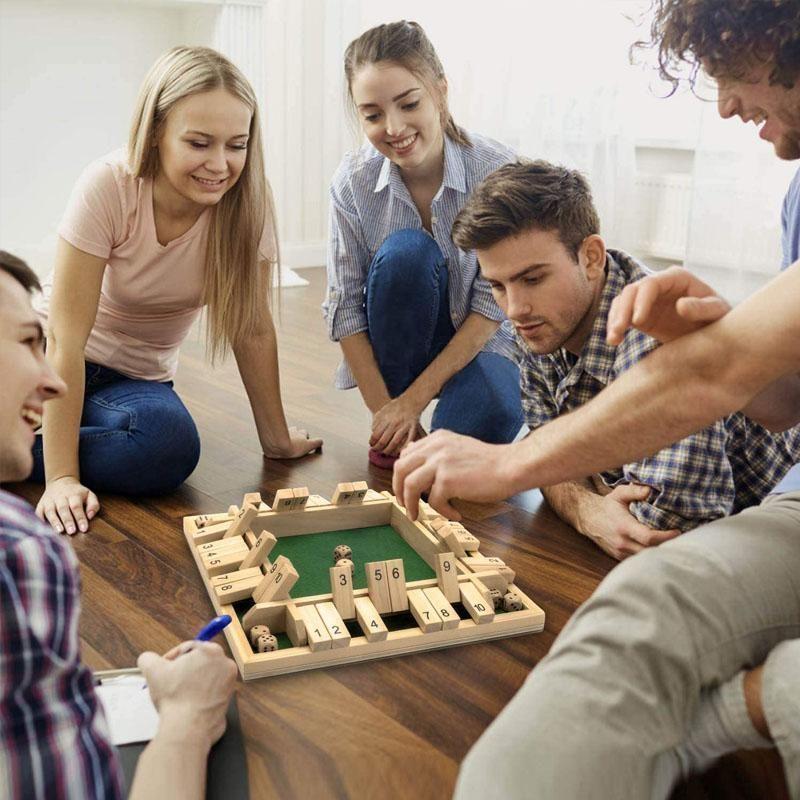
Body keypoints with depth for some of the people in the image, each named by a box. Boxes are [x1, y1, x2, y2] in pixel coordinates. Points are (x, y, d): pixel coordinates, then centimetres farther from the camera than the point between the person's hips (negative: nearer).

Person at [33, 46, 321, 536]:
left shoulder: (246, 201, -17)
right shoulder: (108, 187, -24)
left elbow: (253, 328, -9)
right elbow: (67, 337, -25)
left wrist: (276, 439, -6)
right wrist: (61, 477, -29)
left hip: (135, 379, 3)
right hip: (53, 361, -2)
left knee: (172, 444, -31)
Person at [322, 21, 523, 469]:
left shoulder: (496, 171, -19)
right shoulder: (353, 182, -14)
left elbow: (494, 303, -18)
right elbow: (345, 306, -12)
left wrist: (413, 399, -22)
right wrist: (383, 408, -20)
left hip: (477, 342, -2)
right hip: (399, 342, 2)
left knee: (491, 417, -36)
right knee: (405, 250, -30)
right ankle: (394, 433, -13)